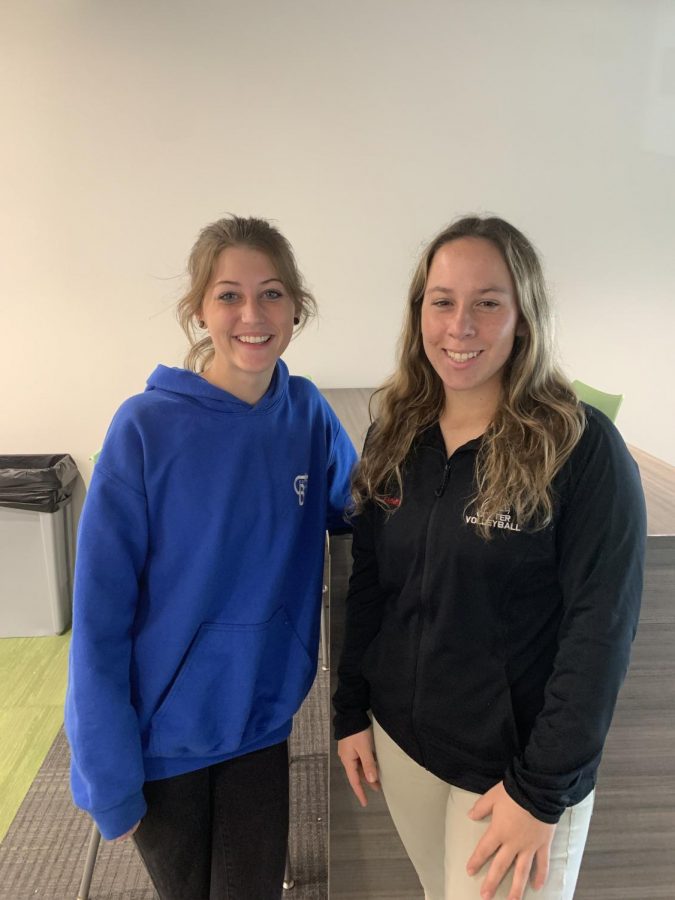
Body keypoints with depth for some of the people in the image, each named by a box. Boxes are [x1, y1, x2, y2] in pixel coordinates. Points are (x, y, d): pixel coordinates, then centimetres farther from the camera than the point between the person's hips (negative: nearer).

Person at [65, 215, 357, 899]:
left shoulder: (308, 414, -8)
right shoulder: (146, 427, -19)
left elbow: (355, 513, 10)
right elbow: (101, 612, -15)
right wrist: (109, 775, -12)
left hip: (261, 716, 2)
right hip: (162, 730, -2)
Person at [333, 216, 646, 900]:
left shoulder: (583, 447, -18)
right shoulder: (395, 435, -3)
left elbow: (601, 630, -17)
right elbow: (368, 582, 4)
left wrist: (541, 789, -15)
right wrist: (351, 711, 5)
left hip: (520, 766, -4)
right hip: (401, 739, 5)